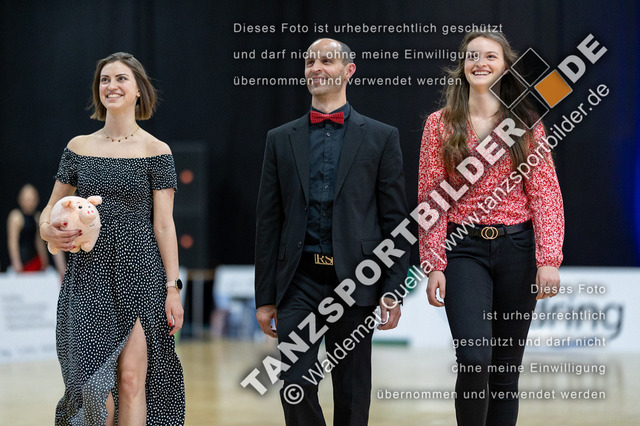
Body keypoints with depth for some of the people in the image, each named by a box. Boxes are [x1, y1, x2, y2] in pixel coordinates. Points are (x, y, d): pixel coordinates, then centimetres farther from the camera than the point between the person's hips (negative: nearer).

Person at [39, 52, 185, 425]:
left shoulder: (155, 151, 1)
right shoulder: (79, 147, 9)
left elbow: (164, 226, -1)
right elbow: (52, 208, 16)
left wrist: (173, 288, -7)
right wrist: (48, 230, -8)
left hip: (140, 274, -2)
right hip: (89, 276, 2)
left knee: (132, 379, -6)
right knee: (92, 381, -2)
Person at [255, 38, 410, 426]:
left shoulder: (381, 137, 5)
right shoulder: (281, 139, 10)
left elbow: (396, 220, 3)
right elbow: (268, 223, 9)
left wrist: (393, 290, -6)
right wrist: (265, 297, 5)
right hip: (299, 281, 1)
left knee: (352, 392, 6)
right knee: (296, 386, -7)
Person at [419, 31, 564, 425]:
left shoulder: (527, 124, 5)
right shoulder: (441, 124, 4)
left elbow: (546, 194, 0)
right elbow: (431, 198, 2)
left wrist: (549, 259, -9)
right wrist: (434, 265, -5)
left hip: (516, 247, 2)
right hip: (464, 248, -1)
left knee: (507, 366, 6)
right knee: (474, 358, -18)